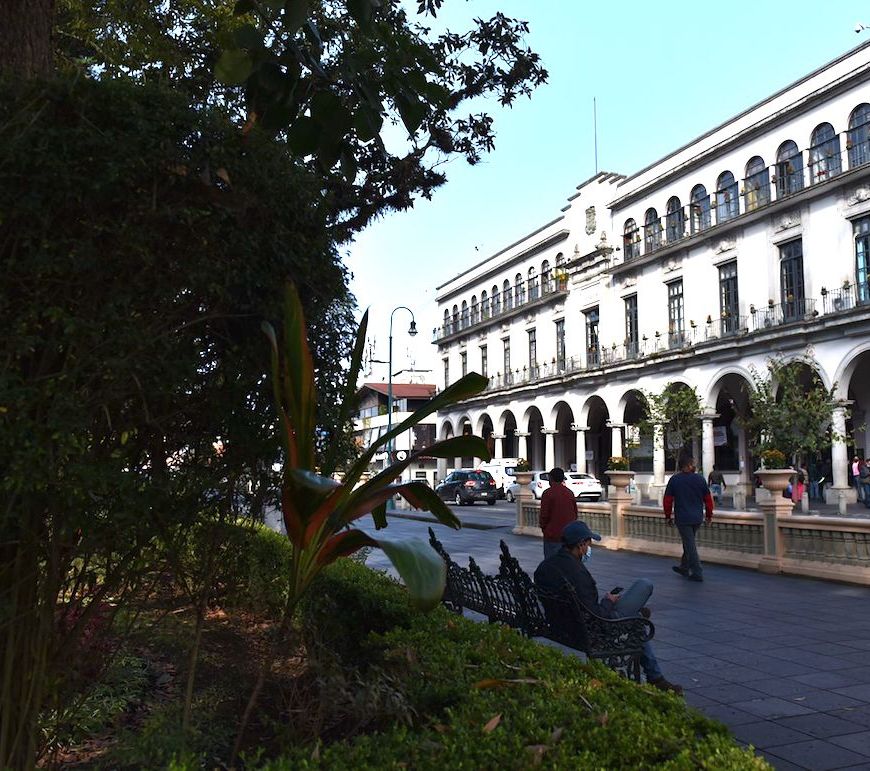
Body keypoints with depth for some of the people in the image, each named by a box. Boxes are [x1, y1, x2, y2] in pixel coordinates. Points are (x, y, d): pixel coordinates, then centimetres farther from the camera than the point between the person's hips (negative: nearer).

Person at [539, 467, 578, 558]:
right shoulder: (570, 493, 9)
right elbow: (575, 513, 14)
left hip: (553, 536, -6)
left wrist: (544, 529, 5)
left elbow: (544, 515, -10)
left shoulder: (548, 493, -10)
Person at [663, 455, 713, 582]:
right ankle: (684, 567, 31)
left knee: (690, 545, 1)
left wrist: (668, 516, 8)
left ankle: (697, 573, 1)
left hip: (682, 519, -3)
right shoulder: (700, 479, -3)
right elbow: (708, 498, 2)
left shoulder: (674, 480, -7)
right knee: (689, 542, 20)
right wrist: (709, 514, 15)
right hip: (697, 518, 3)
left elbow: (667, 500, -4)